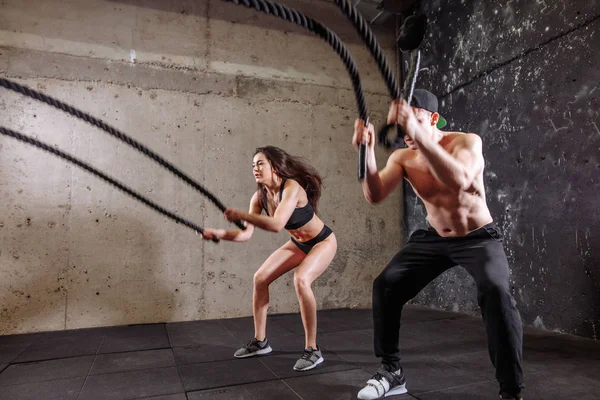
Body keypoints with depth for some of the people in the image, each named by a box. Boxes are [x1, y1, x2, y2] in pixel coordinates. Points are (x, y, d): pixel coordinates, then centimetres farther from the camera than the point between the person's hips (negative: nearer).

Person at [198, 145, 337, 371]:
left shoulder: (292, 188, -31)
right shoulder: (259, 197, -10)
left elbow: (276, 225, -44)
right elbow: (246, 234, -11)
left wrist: (240, 215, -41)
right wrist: (219, 233, -27)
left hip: (323, 242, -7)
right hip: (297, 243, 8)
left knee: (301, 279, -32)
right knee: (260, 278, 1)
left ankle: (313, 350, -16)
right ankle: (260, 342, 15)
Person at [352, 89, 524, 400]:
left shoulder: (467, 141, -20)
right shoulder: (402, 158, -8)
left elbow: (459, 180, -43)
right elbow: (374, 196, -24)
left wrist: (419, 135, -51)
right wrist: (368, 152, -37)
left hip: (478, 237, -4)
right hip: (434, 237, 4)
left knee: (495, 292, -32)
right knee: (385, 286, -8)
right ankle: (392, 372, 9)